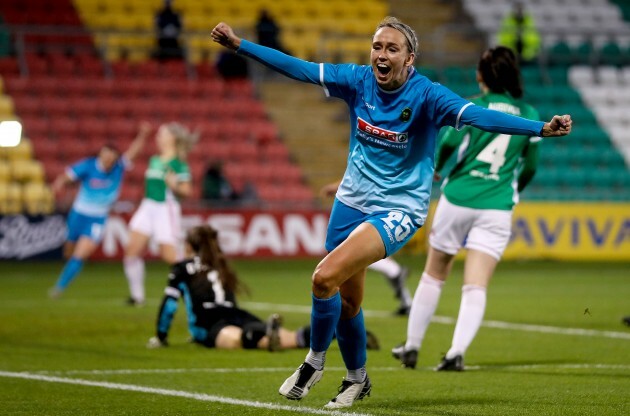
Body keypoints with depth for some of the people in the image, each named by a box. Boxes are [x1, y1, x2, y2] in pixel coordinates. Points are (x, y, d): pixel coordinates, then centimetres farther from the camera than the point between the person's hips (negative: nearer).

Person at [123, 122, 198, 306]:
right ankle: (137, 295, 6)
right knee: (132, 250, -3)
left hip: (166, 209, -7)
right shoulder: (154, 160, 13)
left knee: (170, 256, -8)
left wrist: (175, 185, -30)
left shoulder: (178, 164, -9)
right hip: (148, 206, 7)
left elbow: (186, 190, -13)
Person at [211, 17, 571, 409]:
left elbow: (478, 115, -30)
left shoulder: (426, 94, -18)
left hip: (399, 209, -5)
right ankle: (357, 378, 37)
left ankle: (315, 362, 2)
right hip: (352, 201, 5)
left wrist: (541, 128, -44)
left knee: (325, 277, -23)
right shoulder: (358, 80, -4)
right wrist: (239, 44, 4)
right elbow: (298, 68, 2)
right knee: (348, 300, 12)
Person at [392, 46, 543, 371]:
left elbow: (448, 144, -14)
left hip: (458, 199, -1)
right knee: (476, 287, -3)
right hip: (498, 208, 1)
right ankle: (457, 351, -20)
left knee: (433, 276, 13)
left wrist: (433, 170, 7)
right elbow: (529, 169, 11)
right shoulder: (529, 116, 6)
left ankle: (412, 347, 20)